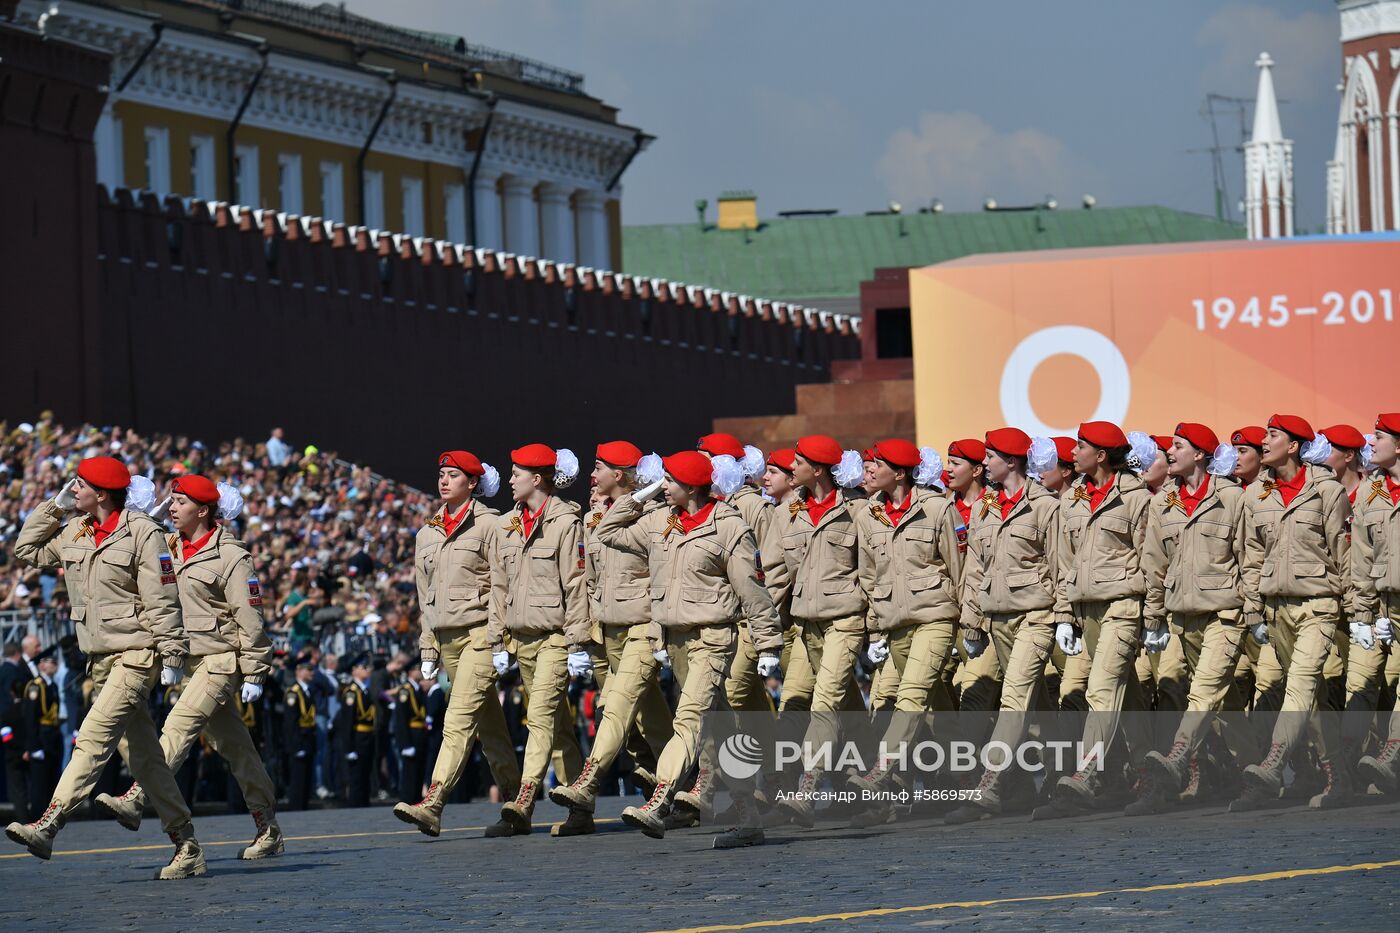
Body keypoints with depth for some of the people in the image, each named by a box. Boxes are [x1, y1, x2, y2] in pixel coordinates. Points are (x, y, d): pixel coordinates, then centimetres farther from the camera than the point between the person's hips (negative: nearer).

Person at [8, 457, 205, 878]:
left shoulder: (142, 532, -11)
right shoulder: (74, 532, 11)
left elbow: (162, 600, -13)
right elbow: (26, 549, 21)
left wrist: (172, 656, -16)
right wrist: (55, 507, 11)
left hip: (138, 655, -8)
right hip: (101, 658, 8)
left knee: (94, 738, -19)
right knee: (145, 756, 9)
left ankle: (48, 825, -27)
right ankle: (187, 848, 13)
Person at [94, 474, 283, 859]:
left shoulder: (230, 557, -10)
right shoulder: (172, 547, 12)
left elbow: (249, 618, -11)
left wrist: (253, 674, -12)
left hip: (222, 658, -8)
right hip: (193, 660, 8)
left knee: (180, 725, -21)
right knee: (233, 745, 11)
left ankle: (135, 799, -31)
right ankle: (268, 831, 16)